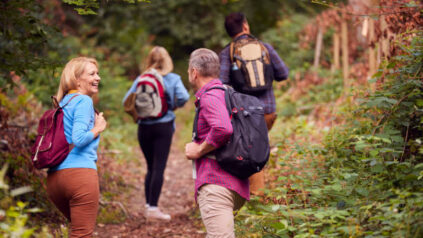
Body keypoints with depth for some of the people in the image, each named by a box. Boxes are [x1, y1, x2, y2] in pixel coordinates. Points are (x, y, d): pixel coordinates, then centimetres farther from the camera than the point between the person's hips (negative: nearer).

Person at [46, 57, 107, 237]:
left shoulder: (62, 103, 21)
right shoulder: (83, 101, -5)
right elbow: (79, 139, -17)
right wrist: (98, 129, 0)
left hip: (54, 177, 9)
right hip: (80, 172, -9)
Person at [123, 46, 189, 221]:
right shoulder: (173, 79, -1)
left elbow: (127, 101, -2)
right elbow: (183, 97, -16)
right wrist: (175, 106, 3)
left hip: (144, 127, 3)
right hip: (164, 126, -3)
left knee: (151, 167, 15)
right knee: (159, 168, -3)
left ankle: (148, 205, 17)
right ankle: (153, 208, -7)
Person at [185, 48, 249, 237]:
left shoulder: (210, 96, -9)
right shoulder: (228, 93, 23)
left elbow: (223, 129, -28)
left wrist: (199, 150, -13)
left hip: (216, 183, -11)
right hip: (237, 185, 11)